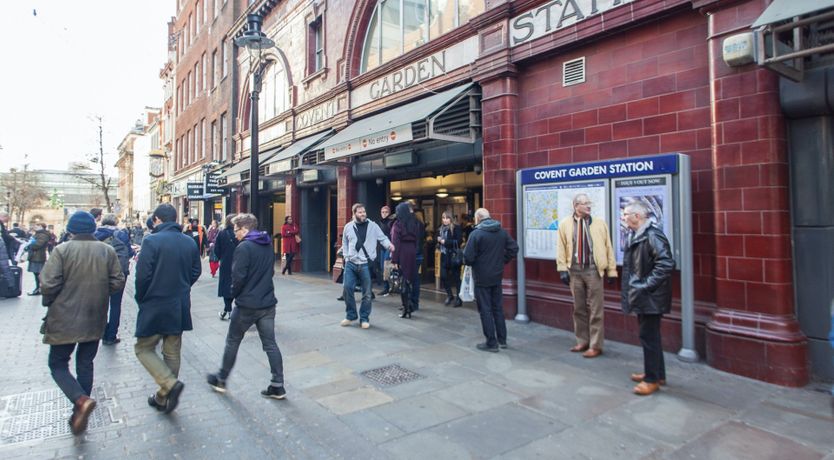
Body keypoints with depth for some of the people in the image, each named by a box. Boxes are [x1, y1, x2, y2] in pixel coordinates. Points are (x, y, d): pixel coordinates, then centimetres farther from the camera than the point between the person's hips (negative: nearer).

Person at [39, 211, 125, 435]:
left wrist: (49, 302, 4)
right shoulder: (107, 251, -2)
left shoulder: (62, 250, -12)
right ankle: (80, 413, 21)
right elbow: (118, 283, -3)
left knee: (58, 364, 10)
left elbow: (48, 284, -16)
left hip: (64, 320, -3)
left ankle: (81, 400, -12)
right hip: (95, 319, 4)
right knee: (85, 363, 16)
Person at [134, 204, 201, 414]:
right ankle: (164, 398, 25)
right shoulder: (190, 242, 3)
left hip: (155, 306, -5)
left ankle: (170, 383, -8)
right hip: (180, 307, 6)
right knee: (172, 352, 14)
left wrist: (141, 300, 1)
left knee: (144, 348, 11)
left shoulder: (151, 241, -14)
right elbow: (195, 272, 6)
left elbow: (142, 276, -15)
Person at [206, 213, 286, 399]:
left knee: (233, 341, 14)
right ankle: (278, 386, 8)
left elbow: (238, 277, -18)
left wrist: (235, 293, 0)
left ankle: (221, 380, 30)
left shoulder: (244, 247, -15)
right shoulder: (268, 245, 8)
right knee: (270, 344, 8)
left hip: (247, 304, -6)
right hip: (268, 302, 6)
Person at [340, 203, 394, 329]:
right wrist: (346, 256, 7)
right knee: (347, 288, -1)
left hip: (366, 264, -2)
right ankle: (350, 315, 18)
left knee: (366, 292, 4)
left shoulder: (373, 226, -2)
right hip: (350, 264, 2)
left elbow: (382, 238, 0)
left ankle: (364, 318, 18)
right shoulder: (348, 227, 6)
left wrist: (389, 244, -21)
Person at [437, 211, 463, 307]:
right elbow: (438, 242, 22)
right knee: (443, 276, 3)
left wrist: (445, 241, -15)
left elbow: (458, 241, -15)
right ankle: (449, 295, 25)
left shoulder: (456, 228, -6)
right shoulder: (440, 229, 12)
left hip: (454, 256, -5)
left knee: (456, 277, 1)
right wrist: (439, 241, -1)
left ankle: (459, 298, 13)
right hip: (444, 256, 6)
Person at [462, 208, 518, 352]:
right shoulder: (502, 232, 3)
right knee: (498, 308, 17)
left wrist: (469, 262, 2)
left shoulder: (476, 234, -16)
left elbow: (468, 257, -19)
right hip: (497, 276, 6)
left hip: (482, 277, -6)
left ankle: (491, 343, 10)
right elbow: (514, 248, 4)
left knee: (485, 310, 4)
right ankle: (502, 339, 25)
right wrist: (503, 261, 10)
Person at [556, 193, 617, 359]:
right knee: (579, 308, 12)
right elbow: (561, 248, 2)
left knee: (595, 309, 1)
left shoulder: (599, 223, 1)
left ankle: (595, 345, 10)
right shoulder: (565, 224, 2)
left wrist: (612, 270, 0)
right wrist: (563, 269, -3)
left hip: (593, 270, -2)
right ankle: (582, 341, 25)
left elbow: (608, 247, 2)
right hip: (574, 271, 2)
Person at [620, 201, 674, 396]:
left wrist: (647, 285, -24)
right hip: (642, 296, 9)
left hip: (650, 297, -9)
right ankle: (656, 373, 31)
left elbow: (666, 264, -28)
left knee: (649, 337, 0)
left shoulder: (653, 236, -18)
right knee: (649, 336, 18)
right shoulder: (637, 236, 11)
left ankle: (653, 379, 13)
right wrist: (633, 288, 11)